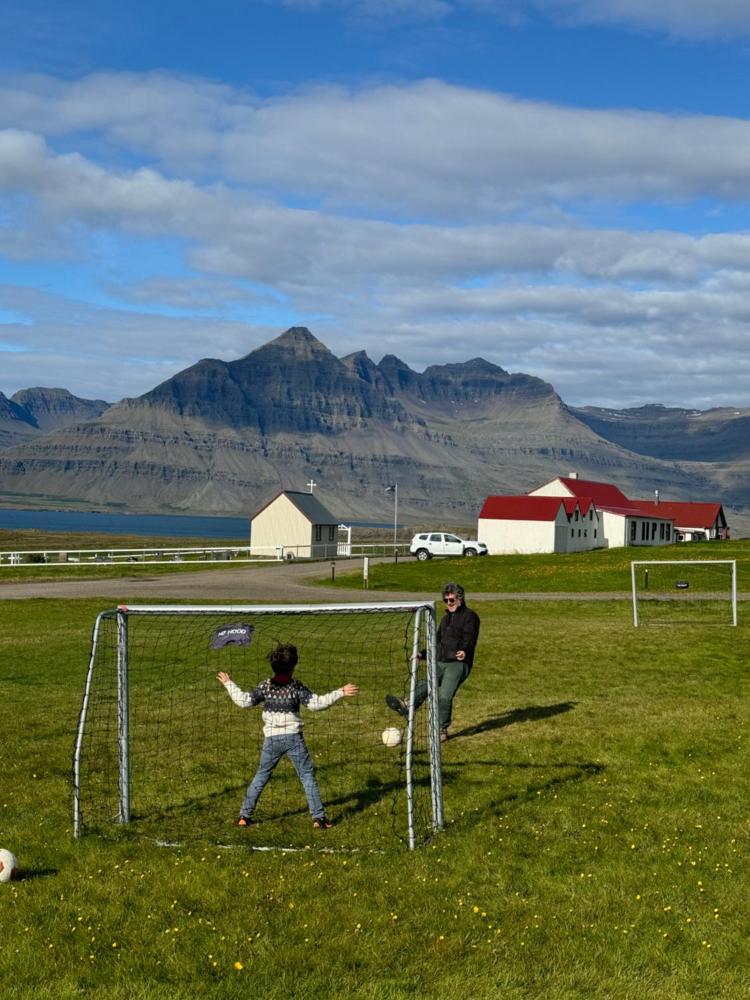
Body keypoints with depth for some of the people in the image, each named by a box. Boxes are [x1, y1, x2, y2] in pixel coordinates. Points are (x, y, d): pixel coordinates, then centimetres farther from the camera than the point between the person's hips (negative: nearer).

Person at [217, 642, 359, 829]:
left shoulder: (265, 686, -1)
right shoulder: (296, 686, -8)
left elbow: (244, 701, 2)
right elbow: (316, 703, -13)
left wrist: (229, 684, 14)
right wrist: (340, 693, -10)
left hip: (272, 739, 3)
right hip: (293, 738, -3)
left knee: (261, 776, 16)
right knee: (308, 776, 5)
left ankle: (244, 815, 16)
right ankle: (318, 817, 0)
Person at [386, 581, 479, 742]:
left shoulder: (469, 616, 2)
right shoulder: (445, 618, 28)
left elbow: (469, 639, -13)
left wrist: (464, 652, -33)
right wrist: (422, 654, 31)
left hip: (458, 664, -6)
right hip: (440, 663, 6)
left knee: (444, 696, -20)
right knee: (424, 685, -21)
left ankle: (442, 730, -8)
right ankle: (407, 707, -44)